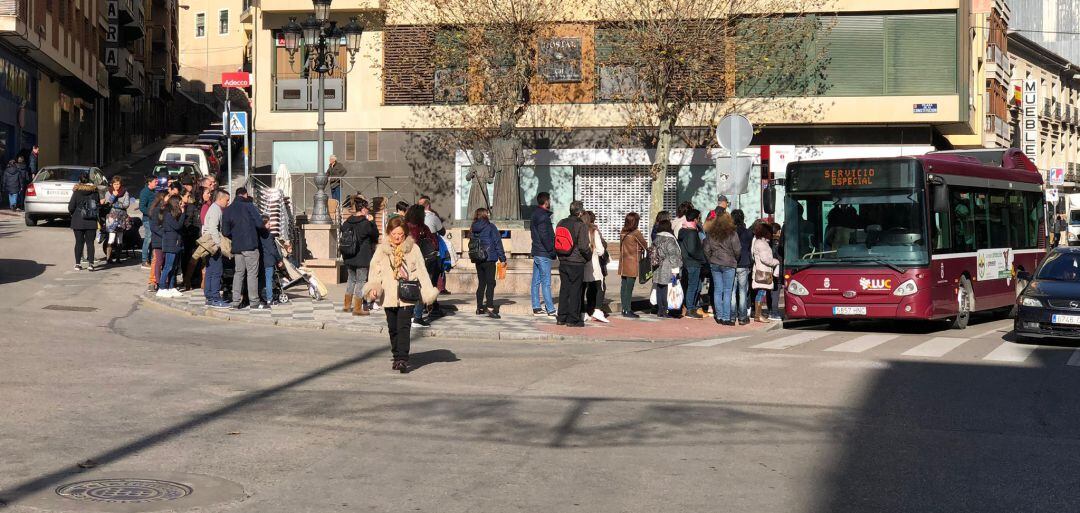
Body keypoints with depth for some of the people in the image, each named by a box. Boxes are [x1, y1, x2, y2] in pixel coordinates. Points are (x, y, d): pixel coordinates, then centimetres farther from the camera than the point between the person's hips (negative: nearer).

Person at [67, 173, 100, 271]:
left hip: (78, 222, -1)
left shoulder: (77, 192, -7)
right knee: (90, 242, 4)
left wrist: (73, 213, 15)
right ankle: (90, 263, -3)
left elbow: (71, 207, -5)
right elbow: (98, 203, 8)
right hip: (91, 222, 1)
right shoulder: (95, 191, -2)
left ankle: (78, 263, 7)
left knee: (79, 242, 6)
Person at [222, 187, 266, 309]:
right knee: (252, 273, -2)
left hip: (236, 247, 5)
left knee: (238, 273, 11)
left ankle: (236, 302, 7)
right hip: (250, 245, -5)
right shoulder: (249, 206, -4)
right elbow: (260, 223, -11)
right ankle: (254, 302, -3)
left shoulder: (227, 210, 9)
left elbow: (225, 232, 7)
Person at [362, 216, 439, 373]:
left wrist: (429, 292, 1)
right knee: (393, 328, 11)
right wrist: (373, 287, -11)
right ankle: (397, 357, 24)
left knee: (403, 327, -13)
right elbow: (375, 270, 5)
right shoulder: (381, 250, 7)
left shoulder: (413, 249, 5)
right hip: (389, 296, 3)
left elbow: (421, 271, 6)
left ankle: (403, 359, -17)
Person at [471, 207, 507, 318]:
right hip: (489, 259, -6)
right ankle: (490, 308, -14)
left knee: (481, 283, 14)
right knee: (490, 283, -6)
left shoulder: (474, 228, 8)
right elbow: (497, 242, -8)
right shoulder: (490, 227, -7)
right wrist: (502, 258, -4)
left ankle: (480, 307, 19)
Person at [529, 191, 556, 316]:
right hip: (544, 254, -10)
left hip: (537, 253, 10)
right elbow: (544, 236, -22)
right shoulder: (543, 216, -16)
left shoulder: (535, 215, 15)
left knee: (536, 281, 10)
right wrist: (552, 250, -14)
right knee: (546, 283, -9)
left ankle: (536, 308, 14)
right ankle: (550, 310, -10)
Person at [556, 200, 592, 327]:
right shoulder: (581, 226, -14)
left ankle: (561, 317, 17)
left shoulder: (561, 223, 6)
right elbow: (583, 246, -16)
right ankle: (573, 319, 2)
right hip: (576, 263, -6)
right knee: (575, 290, 0)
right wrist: (589, 256, 1)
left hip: (563, 262, 6)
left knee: (564, 289, 13)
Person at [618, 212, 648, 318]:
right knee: (629, 287, -5)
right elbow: (645, 245, -2)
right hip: (632, 263, -6)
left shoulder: (622, 232, 6)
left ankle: (624, 309, 15)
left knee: (624, 286, 10)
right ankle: (628, 311, -4)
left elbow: (621, 246, 9)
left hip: (623, 262, 6)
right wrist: (642, 250, 19)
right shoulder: (636, 233, -12)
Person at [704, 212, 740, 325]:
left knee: (717, 290, 9)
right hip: (728, 264, -4)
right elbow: (737, 250, -8)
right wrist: (736, 260, 10)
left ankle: (719, 316, 12)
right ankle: (726, 318, 0)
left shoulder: (710, 234, 3)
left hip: (714, 265, 4)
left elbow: (707, 250, 6)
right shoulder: (732, 234, -10)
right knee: (727, 291, 0)